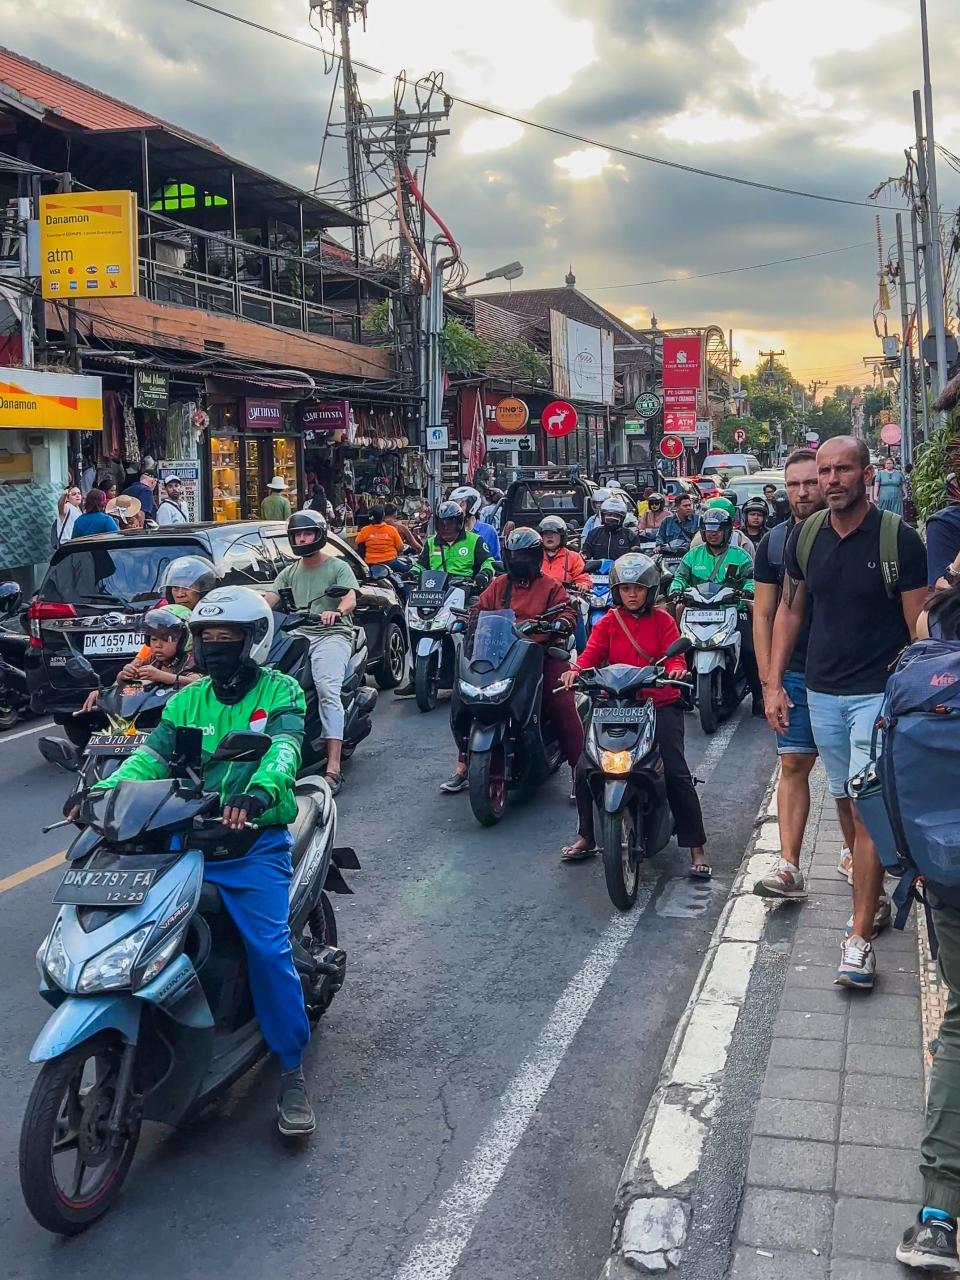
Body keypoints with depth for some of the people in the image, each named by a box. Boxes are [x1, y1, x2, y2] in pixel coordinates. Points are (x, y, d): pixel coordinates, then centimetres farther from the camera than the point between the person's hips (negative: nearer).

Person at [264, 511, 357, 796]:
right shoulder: (289, 572, 24)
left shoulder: (338, 567, 8)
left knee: (327, 690, -28)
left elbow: (351, 598, -9)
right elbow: (268, 600, 11)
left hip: (332, 634, -5)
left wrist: (336, 612, -33)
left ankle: (333, 768, -36)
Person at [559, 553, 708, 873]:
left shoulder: (663, 620, 7)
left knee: (676, 773, -15)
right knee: (584, 769, -9)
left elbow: (674, 655, -5)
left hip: (660, 704, -2)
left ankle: (696, 848, -5)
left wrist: (676, 669, -29)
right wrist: (576, 670, -25)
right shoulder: (608, 622, 11)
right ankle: (586, 837, 12)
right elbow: (591, 653, -3)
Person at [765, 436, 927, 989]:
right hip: (822, 693, 5)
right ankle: (875, 895, 32)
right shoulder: (804, 537, 4)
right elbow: (790, 612, 12)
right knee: (848, 803, 14)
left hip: (880, 692, -5)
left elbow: (920, 627, -8)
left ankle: (860, 936, -6)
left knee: (869, 809, -10)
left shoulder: (899, 539, -10)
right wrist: (774, 683, 6)